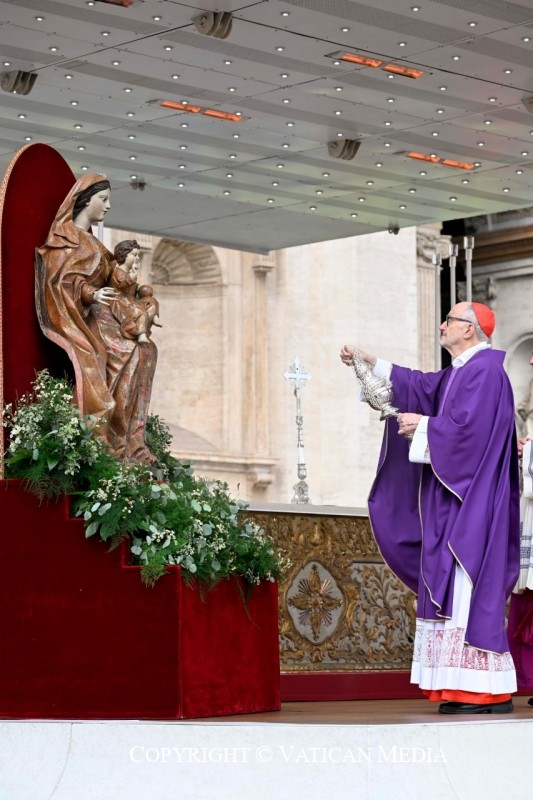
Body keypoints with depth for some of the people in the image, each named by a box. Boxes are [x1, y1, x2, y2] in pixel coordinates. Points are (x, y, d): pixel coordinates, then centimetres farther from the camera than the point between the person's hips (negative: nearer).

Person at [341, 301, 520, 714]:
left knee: (471, 588, -12)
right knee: (454, 587, 7)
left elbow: (467, 425, -22)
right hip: (454, 500, 10)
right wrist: (371, 362, 31)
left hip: (471, 499, -10)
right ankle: (469, 689, 7)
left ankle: (488, 691, -12)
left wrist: (423, 424, -9)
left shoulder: (485, 371, -12)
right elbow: (422, 386, 29)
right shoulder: (459, 372, 17)